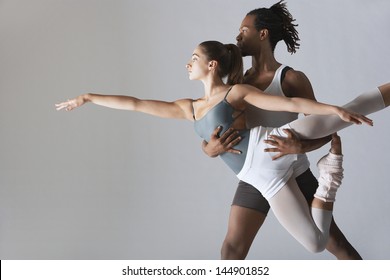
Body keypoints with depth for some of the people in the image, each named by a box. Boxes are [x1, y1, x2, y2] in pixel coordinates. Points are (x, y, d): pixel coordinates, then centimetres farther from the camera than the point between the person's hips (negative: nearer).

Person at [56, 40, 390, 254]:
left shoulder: (237, 92, 3)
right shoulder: (189, 109, 19)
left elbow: (291, 103, -4)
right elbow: (136, 104, 19)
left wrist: (334, 109, -16)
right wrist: (88, 97, 19)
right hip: (265, 175, 4)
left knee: (348, 111, -24)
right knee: (315, 243, -2)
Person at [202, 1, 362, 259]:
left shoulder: (292, 79, -14)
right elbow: (206, 134, -2)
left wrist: (300, 146, -35)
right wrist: (210, 148, -26)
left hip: (295, 177, -4)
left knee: (335, 243, 6)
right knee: (232, 248, 6)